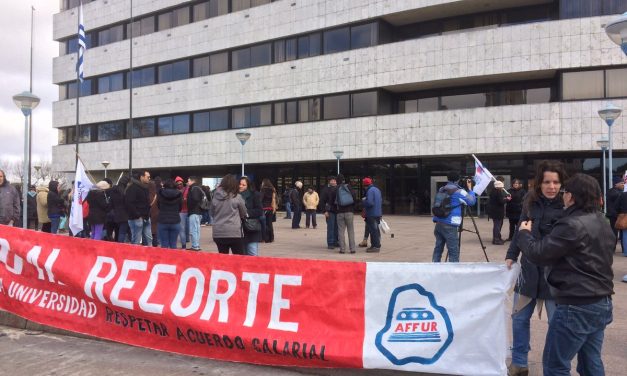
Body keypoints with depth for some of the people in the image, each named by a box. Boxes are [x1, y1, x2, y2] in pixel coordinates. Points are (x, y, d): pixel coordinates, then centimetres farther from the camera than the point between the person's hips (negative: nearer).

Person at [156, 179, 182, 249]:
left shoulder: (160, 193, -3)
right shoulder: (179, 194, -3)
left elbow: (158, 206, 10)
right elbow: (180, 208, 7)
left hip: (162, 221, -1)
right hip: (175, 221, 1)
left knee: (164, 245, 3)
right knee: (173, 244, 7)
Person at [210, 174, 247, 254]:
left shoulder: (215, 197, 1)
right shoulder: (237, 197, -8)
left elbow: (212, 214, 12)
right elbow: (243, 213, 5)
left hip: (218, 233, 4)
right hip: (234, 233, -4)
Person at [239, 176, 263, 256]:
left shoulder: (254, 195, -3)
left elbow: (260, 211, -8)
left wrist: (248, 213, -19)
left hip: (251, 231, -4)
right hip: (239, 230, 4)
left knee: (252, 255, -2)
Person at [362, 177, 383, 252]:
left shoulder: (370, 191, -16)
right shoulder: (377, 189, 14)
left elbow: (370, 203, -24)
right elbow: (381, 201, 21)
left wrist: (363, 200, -7)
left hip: (372, 214, -10)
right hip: (378, 213, 10)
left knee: (373, 230, -6)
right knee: (376, 230, 16)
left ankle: (376, 246, -5)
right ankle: (376, 245, 23)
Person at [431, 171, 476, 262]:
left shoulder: (441, 190, 13)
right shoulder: (459, 191, -5)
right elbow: (472, 201, 3)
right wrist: (469, 188, 16)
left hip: (438, 223, 6)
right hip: (450, 225, -6)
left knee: (438, 248, 12)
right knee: (454, 251, -3)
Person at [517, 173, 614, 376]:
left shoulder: (572, 225, -20)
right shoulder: (603, 224, 10)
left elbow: (538, 254, -19)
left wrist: (524, 233, 1)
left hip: (577, 307, -9)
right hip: (602, 303, 9)